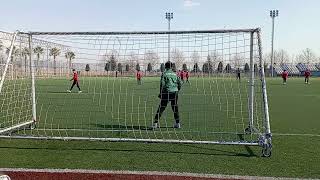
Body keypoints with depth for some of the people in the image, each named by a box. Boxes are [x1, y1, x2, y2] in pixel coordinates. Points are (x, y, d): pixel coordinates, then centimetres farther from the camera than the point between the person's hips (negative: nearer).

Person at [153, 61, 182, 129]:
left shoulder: (164, 74, -2)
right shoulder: (175, 74, 11)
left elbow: (162, 84, -9)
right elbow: (179, 83, 11)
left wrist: (161, 93, -3)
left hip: (167, 92, -3)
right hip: (175, 92, 4)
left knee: (161, 108, 0)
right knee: (175, 108, 12)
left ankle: (156, 122, -2)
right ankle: (177, 123, 16)